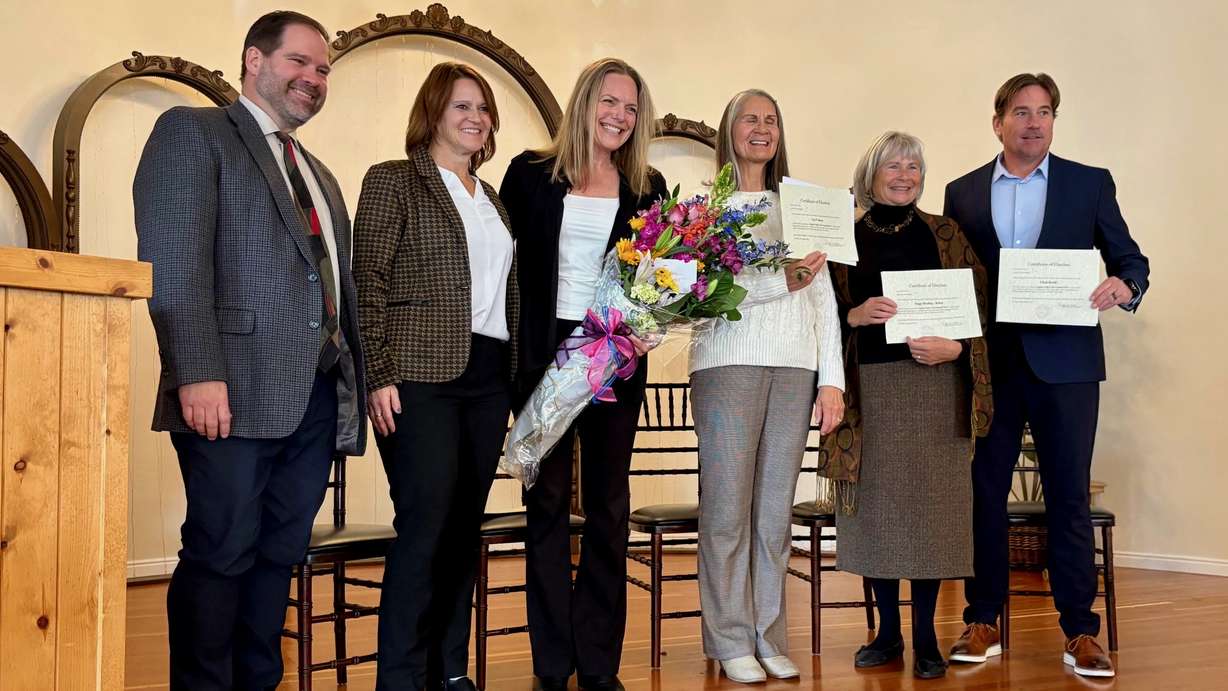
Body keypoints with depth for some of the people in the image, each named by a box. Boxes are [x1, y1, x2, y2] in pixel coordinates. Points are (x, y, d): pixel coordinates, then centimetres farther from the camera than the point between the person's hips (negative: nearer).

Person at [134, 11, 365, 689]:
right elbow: (173, 257, -10)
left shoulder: (318, 174, 26)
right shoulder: (191, 132, 3)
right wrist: (198, 374, -20)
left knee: (279, 552, 10)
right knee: (222, 552, -2)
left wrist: (357, 378, 12)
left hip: (318, 395, 7)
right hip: (235, 391, -7)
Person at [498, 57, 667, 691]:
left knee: (609, 506, 6)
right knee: (548, 501, 4)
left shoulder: (648, 187, 7)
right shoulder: (532, 173, 2)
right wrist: (507, 347, -4)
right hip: (544, 354, -1)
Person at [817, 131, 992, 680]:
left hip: (934, 386, 0)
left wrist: (954, 347, -12)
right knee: (877, 504, 2)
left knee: (929, 503, -1)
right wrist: (857, 315, -12)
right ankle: (887, 630, 16)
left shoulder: (944, 234, 9)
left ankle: (925, 636, 10)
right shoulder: (846, 239, 9)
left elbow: (979, 305, 5)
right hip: (870, 387, 1)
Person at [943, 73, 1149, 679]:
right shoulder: (963, 193, 9)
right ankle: (982, 623, 18)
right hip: (989, 362, 2)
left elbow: (1129, 259, 6)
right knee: (983, 492, 6)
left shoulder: (1090, 184, 7)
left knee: (1069, 497, 2)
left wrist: (1124, 286, -16)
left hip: (1065, 361, -1)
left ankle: (1080, 631, 12)